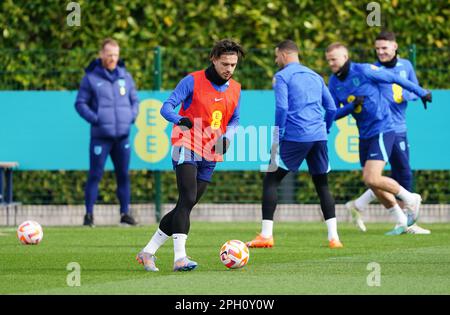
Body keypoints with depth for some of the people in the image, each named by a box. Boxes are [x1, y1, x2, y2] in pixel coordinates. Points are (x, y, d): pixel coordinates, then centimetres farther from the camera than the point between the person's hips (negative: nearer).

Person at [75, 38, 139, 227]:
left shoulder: (125, 76, 11)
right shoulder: (91, 78, 0)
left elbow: (135, 100, 19)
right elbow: (80, 103, 1)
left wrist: (132, 116, 1)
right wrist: (94, 119, -12)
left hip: (122, 136, 4)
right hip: (100, 136, -4)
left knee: (123, 175, 6)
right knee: (95, 175, -5)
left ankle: (125, 213, 13)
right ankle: (89, 214, -1)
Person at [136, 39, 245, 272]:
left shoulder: (235, 90, 10)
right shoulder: (193, 81, -7)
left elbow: (234, 120, 20)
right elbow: (167, 107, -11)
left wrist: (226, 137, -2)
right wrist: (180, 119, -33)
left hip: (210, 155, 6)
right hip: (187, 147, -6)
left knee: (186, 206, 7)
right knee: (188, 199, -22)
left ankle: (148, 252, 18)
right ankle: (180, 258, -28)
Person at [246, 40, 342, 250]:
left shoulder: (282, 77, -1)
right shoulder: (315, 76, 19)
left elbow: (281, 108, -12)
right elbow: (331, 108, 17)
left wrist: (277, 139, -7)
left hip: (295, 137, -6)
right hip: (318, 137, 6)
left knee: (271, 181, 2)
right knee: (322, 185, 12)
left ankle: (266, 235, -5)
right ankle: (333, 237, 2)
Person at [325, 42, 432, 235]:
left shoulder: (364, 71, -14)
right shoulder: (333, 83, 4)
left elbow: (394, 78, -4)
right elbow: (333, 114, 3)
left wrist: (421, 92, 5)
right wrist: (351, 106, -16)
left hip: (382, 131, -7)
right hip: (364, 136, 7)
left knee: (372, 179, -19)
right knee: (373, 184, 7)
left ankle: (410, 199, 3)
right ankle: (402, 222, 21)